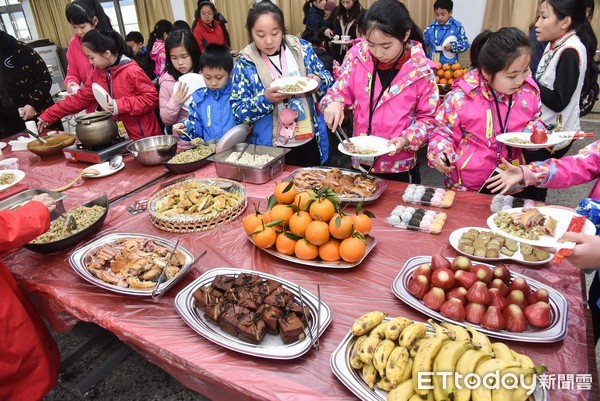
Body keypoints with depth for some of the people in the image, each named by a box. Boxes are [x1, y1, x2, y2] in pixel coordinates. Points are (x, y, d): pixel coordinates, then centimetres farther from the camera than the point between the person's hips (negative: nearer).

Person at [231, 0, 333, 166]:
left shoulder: (302, 48, 0)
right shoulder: (245, 62, -6)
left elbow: (327, 78, 8)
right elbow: (238, 111, -8)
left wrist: (318, 81, -15)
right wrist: (265, 99, -25)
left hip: (310, 142, 3)